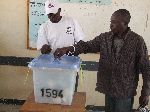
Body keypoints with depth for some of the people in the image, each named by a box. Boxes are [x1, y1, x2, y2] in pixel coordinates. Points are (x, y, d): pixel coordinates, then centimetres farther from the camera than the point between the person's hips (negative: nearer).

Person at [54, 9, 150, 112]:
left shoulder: (137, 41, -11)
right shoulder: (104, 37, 0)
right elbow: (87, 46, -4)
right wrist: (68, 49, -22)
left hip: (125, 92, -4)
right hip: (108, 89, 4)